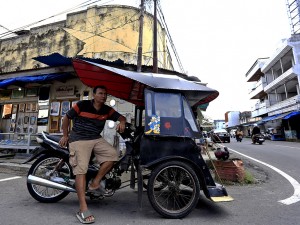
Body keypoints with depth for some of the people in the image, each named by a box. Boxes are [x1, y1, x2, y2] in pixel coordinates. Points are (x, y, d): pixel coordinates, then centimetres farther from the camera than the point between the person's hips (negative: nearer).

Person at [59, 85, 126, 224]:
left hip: (96, 139, 5)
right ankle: (83, 209, -14)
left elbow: (121, 117, 6)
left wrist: (121, 123, -19)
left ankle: (95, 183, -4)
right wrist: (65, 135, 7)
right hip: (79, 139, -4)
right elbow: (66, 117, 4)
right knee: (81, 169, -15)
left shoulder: (107, 110, 4)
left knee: (112, 154, -18)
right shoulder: (82, 105, -6)